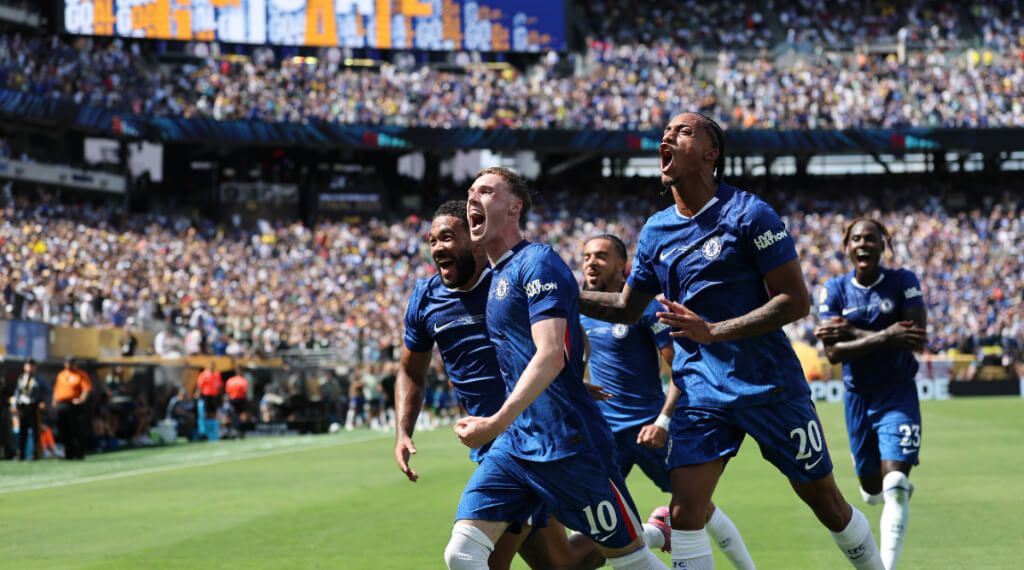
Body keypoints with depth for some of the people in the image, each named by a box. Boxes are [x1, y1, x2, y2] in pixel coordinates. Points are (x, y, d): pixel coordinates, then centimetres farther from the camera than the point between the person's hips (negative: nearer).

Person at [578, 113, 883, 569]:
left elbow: (795, 301, -15)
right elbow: (627, 308, 18)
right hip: (701, 390, 4)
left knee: (827, 503, 7)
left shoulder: (749, 215, -11)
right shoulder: (656, 231, 6)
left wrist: (713, 332, -23)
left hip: (769, 385, -4)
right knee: (684, 514, -9)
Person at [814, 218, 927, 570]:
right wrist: (887, 337, -28)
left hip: (898, 395, -3)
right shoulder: (835, 290, -4)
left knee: (894, 485, -18)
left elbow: (916, 336, -21)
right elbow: (833, 352, -15)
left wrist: (851, 334, -22)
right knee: (871, 491, 15)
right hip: (858, 397, 3)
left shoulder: (903, 282, -8)